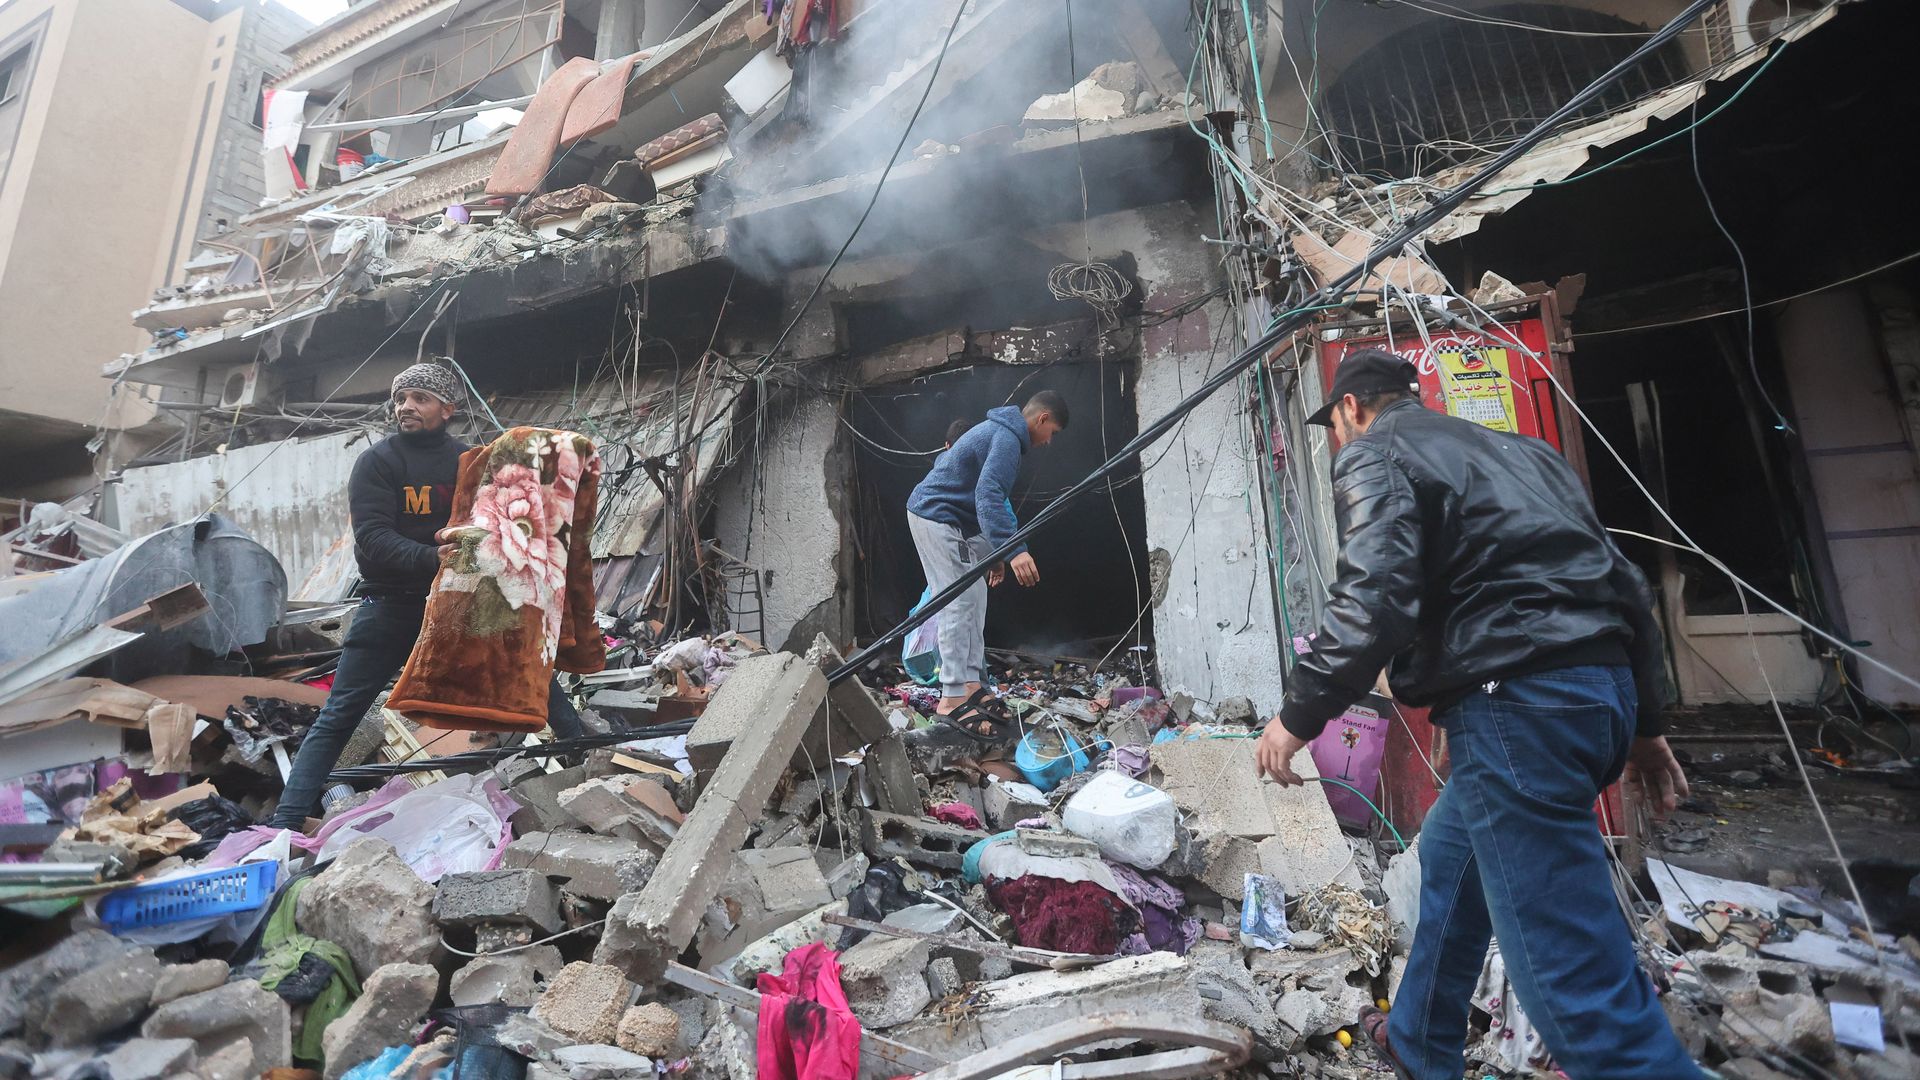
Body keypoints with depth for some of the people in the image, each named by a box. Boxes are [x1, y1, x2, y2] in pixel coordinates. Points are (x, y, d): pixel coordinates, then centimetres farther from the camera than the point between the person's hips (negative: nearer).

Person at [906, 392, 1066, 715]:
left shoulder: (998, 430, 18)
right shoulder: (1007, 437, -16)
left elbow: (985, 493, 23)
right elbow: (989, 495, -31)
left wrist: (994, 553, 24)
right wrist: (1013, 550, -41)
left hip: (950, 520, 11)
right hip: (938, 519, -11)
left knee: (973, 599, 11)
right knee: (961, 603, -11)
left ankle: (969, 683, 15)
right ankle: (953, 698, -8)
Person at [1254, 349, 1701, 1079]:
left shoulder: (1374, 454, -1)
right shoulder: (1515, 449, 24)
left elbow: (1373, 601, -18)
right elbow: (1624, 583, 22)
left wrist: (1299, 713, -9)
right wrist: (1644, 724, 26)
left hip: (1517, 704, -10)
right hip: (1601, 689, 10)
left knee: (1579, 980, -5)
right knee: (1450, 850, 27)